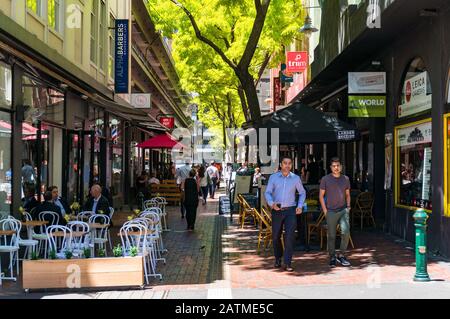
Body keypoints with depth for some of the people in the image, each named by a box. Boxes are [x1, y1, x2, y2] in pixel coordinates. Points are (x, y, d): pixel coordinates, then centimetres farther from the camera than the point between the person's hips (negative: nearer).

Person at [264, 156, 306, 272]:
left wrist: (300, 206, 2)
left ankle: (288, 263, -11)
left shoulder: (296, 178, 5)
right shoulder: (273, 177, 3)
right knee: (276, 236, 9)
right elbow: (267, 192, 2)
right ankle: (278, 258, 33)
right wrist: (271, 203, -17)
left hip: (290, 210, -1)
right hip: (277, 211, 1)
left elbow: (302, 193, 15)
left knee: (289, 236, -13)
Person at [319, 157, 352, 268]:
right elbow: (321, 195, 3)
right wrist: (325, 210, -4)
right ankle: (332, 258, 14)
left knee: (346, 232, -12)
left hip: (343, 210, 2)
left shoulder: (345, 179, 10)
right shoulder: (325, 179, 1)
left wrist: (348, 207, 7)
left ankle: (342, 255, 2)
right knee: (331, 236, 2)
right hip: (331, 212, -2)